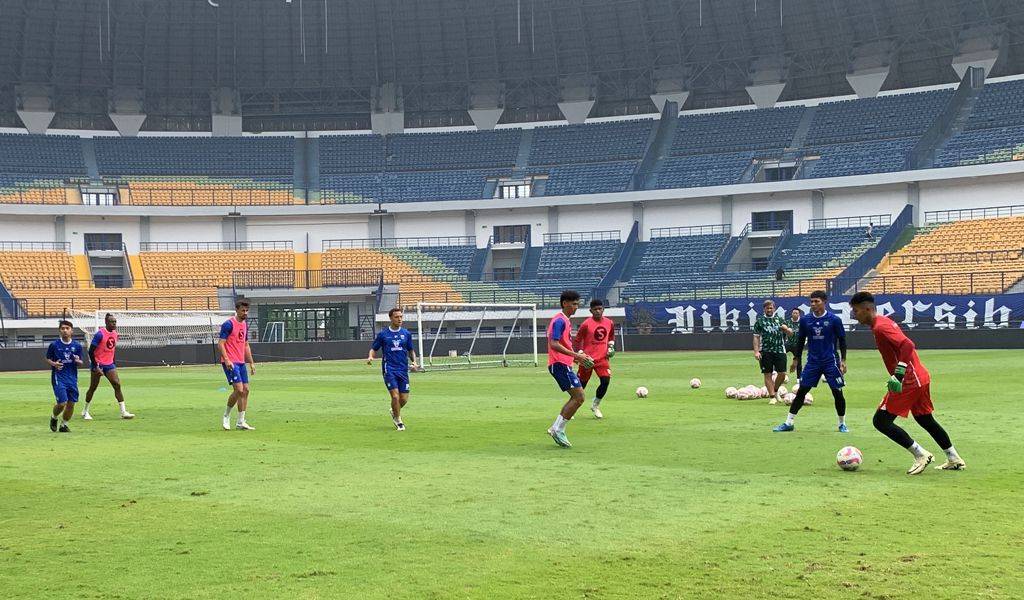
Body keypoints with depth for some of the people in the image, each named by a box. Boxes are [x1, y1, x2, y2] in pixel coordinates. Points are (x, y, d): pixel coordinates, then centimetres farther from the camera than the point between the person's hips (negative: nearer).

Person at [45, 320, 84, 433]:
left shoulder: (77, 346, 4)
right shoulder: (54, 345, -3)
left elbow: (80, 362, 11)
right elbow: (47, 359, 6)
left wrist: (78, 361, -12)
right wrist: (54, 364, -14)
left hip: (72, 378, 3)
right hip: (59, 378, -3)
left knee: (71, 403, 3)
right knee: (62, 403, -12)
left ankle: (63, 425, 24)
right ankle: (54, 418, 20)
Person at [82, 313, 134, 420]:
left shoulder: (115, 333, 6)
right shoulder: (100, 334, -16)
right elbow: (91, 351, -16)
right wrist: (96, 367, -18)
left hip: (109, 364, 6)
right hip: (98, 364, -6)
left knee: (117, 385, -6)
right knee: (93, 388, 5)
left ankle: (123, 412, -8)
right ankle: (85, 412, 22)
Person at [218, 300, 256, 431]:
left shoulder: (245, 324, 15)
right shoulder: (229, 324, -10)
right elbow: (220, 344, -13)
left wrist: (251, 363, 18)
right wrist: (227, 360, -23)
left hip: (241, 362, 8)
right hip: (230, 362, -8)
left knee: (246, 390, 3)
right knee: (239, 390, -15)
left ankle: (241, 422, 9)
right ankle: (226, 415, 6)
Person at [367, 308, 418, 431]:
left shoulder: (406, 333, 8)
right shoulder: (383, 334, 2)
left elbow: (411, 350, 17)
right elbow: (373, 348, 8)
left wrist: (414, 362, 0)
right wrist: (370, 357, -13)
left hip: (403, 369, 3)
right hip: (389, 369, -3)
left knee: (404, 399, 1)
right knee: (395, 396, -14)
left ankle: (394, 412, 34)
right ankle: (398, 421, 7)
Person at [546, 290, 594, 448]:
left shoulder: (564, 320, 19)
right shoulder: (559, 320, -13)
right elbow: (554, 344, -23)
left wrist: (576, 356, 18)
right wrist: (576, 355, -24)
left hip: (563, 364, 10)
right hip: (560, 364, -10)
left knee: (576, 397, 12)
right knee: (579, 397, -11)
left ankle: (556, 428, 13)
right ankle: (558, 429, -7)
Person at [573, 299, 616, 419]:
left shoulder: (609, 323, 4)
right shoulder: (586, 324, -11)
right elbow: (576, 341, -6)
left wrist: (610, 347, 7)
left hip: (602, 358, 4)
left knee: (606, 381, -12)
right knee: (581, 384, 3)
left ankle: (595, 406, 9)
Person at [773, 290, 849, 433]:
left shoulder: (834, 320, -7)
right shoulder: (805, 320, 2)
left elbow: (842, 341, 0)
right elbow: (800, 340, 12)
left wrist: (843, 360, -4)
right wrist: (796, 359, 14)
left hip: (831, 362, -2)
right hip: (813, 362, 3)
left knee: (838, 393, -1)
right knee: (801, 391, 1)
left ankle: (842, 424, 16)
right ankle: (788, 423, 5)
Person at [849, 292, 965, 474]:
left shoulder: (880, 327, -17)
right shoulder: (884, 321, 14)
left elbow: (907, 345, -29)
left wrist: (899, 374, -33)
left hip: (909, 382, -10)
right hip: (921, 377, 10)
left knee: (880, 421, -7)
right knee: (926, 420, 23)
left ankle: (921, 454, -5)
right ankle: (954, 460, 29)